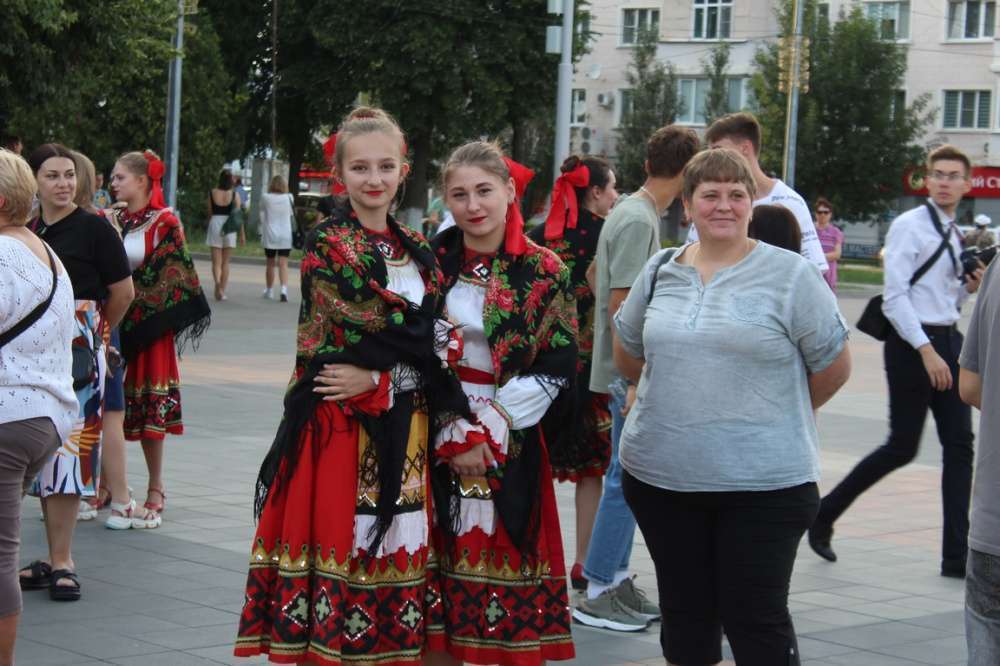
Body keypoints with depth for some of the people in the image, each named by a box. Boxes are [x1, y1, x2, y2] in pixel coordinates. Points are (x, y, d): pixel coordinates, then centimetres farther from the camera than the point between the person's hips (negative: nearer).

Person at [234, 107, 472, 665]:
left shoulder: (416, 249, 14)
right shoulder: (329, 246, -6)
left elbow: (428, 339, 8)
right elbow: (392, 329, -15)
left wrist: (378, 380, -7)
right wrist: (437, 341, -2)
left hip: (405, 429, 6)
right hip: (342, 428, -6)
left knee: (396, 552, 7)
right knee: (339, 544, -6)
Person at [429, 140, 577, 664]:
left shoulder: (544, 272, -1)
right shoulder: (431, 263, 5)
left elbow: (555, 369, -5)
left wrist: (490, 428, -13)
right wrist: (453, 435, -10)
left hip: (511, 444, -1)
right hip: (435, 443, 2)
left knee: (510, 567, 0)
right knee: (442, 572, 4)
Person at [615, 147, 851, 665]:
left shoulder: (790, 275, -6)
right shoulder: (659, 271, 7)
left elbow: (833, 366, -1)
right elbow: (628, 354, 21)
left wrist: (780, 415, 9)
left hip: (764, 483, -4)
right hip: (660, 474, 4)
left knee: (757, 621, -2)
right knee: (684, 613, 14)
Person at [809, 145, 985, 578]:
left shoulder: (955, 235, 16)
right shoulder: (909, 226, -9)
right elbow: (895, 297, -15)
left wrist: (969, 289, 4)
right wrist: (926, 350, -20)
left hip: (948, 342, 8)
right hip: (912, 344, -8)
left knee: (959, 445, 3)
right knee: (902, 447, -5)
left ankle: (956, 556, 6)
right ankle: (824, 515, 12)